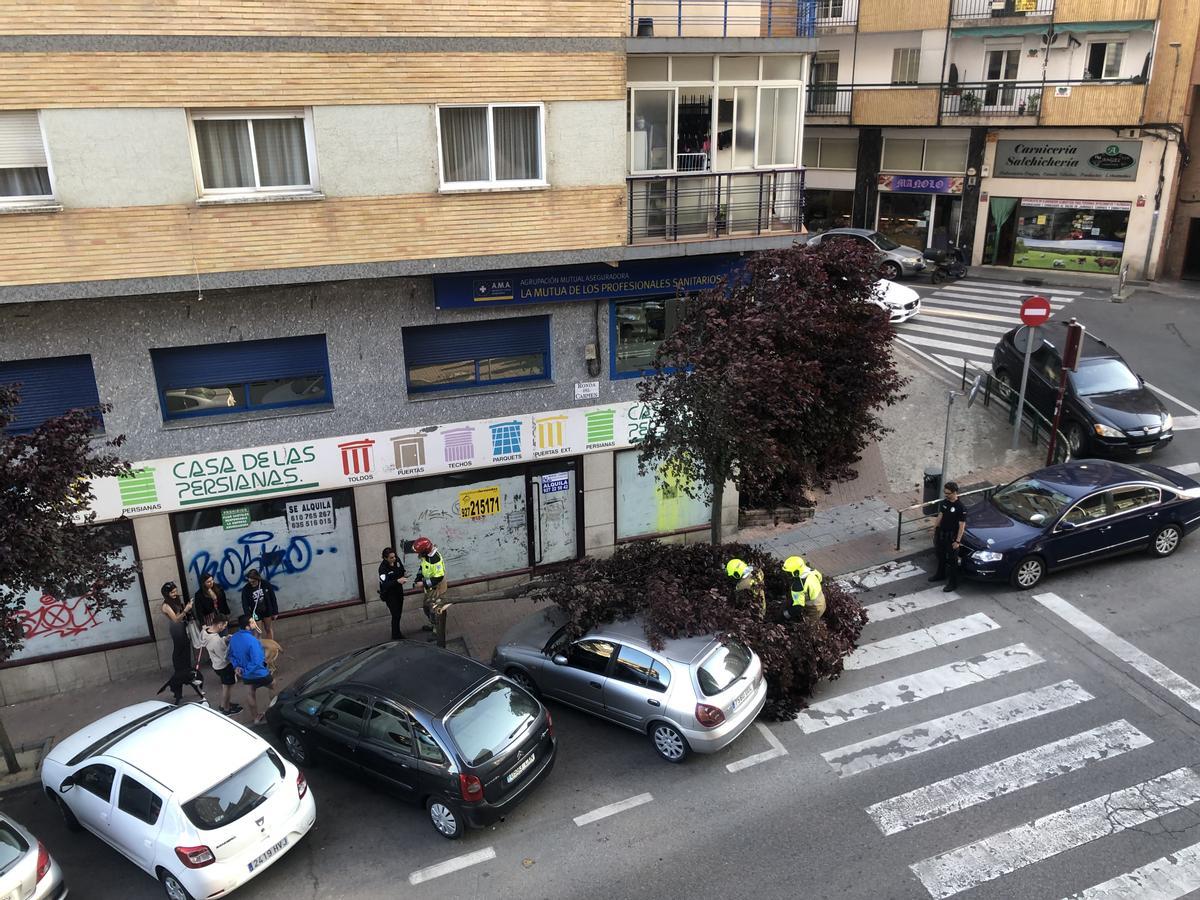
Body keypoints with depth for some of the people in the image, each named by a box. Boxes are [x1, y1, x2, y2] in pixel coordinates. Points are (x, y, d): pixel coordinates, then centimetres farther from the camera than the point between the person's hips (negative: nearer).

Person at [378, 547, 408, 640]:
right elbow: (385, 584, -36)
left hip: (399, 590, 7)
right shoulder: (383, 568, -29)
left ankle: (397, 631, 40)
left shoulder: (397, 560, -10)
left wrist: (404, 573, -11)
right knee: (395, 615, -4)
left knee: (399, 612, 20)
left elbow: (402, 569, 11)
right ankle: (396, 635, 13)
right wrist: (397, 581, -47)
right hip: (389, 593, -7)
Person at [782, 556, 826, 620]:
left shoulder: (798, 586, -36)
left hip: (813, 612, -8)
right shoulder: (811, 570, -15)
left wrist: (788, 613, -14)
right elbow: (821, 578, 8)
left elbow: (798, 606, -31)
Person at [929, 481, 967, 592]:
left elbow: (962, 526, -19)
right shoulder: (944, 503, -1)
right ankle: (940, 574, 43)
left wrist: (957, 541, -18)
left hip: (951, 537, -7)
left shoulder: (960, 507, -22)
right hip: (941, 534, 7)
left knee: (952, 560, 4)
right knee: (940, 556, 23)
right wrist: (935, 530, 14)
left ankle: (953, 582, 16)